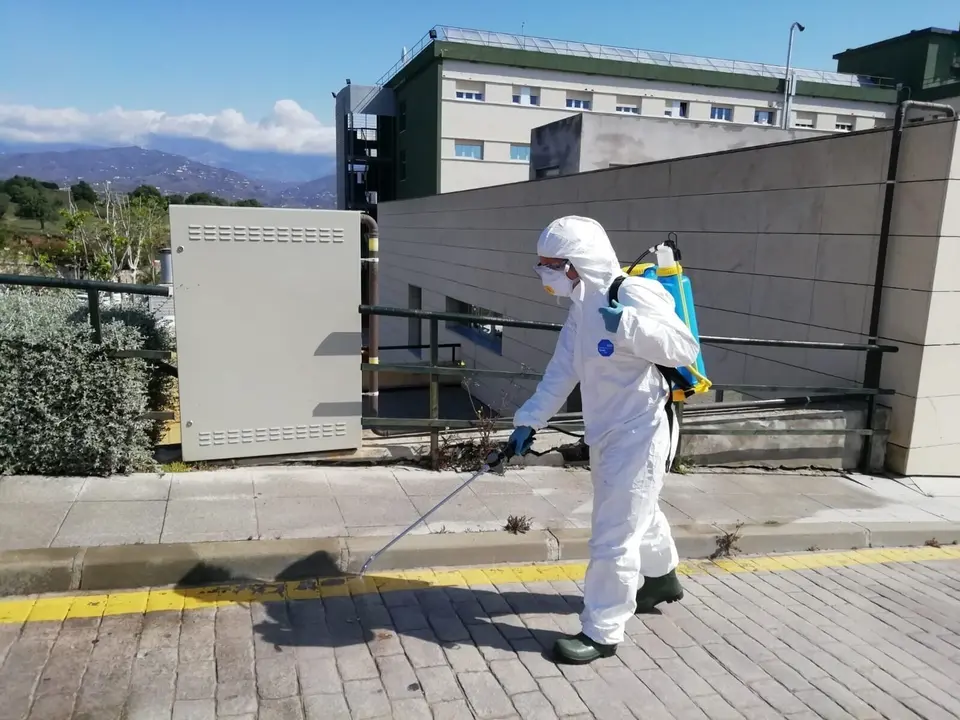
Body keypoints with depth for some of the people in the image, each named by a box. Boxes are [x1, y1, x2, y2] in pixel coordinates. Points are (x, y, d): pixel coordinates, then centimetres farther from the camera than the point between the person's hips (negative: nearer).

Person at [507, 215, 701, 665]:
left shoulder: (635, 295, -21)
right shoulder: (583, 306, 6)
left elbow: (685, 349, -24)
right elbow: (561, 372, 7)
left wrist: (628, 325, -36)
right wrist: (529, 421, 3)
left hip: (637, 435, -9)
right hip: (607, 435, 9)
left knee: (613, 537, -2)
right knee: (639, 514, 28)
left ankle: (601, 633, 12)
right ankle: (660, 578, 53)